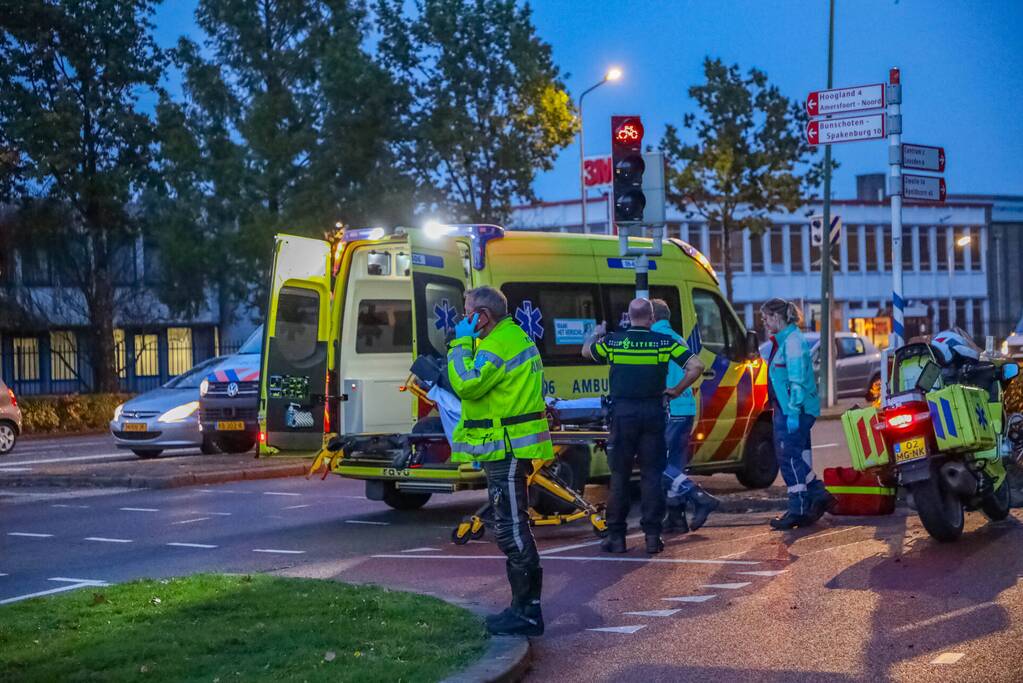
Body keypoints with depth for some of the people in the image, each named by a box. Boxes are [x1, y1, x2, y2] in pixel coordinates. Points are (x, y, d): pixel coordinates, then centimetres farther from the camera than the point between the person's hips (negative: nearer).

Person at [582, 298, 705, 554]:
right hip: (653, 413, 0)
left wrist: (596, 333, 38)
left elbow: (586, 351, 19)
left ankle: (616, 537, 8)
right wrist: (676, 390, 2)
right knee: (652, 474, 6)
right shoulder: (665, 342, -2)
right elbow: (696, 366, -8)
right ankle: (652, 536, 4)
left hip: (623, 413, 0)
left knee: (619, 475, 7)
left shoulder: (612, 341, -2)